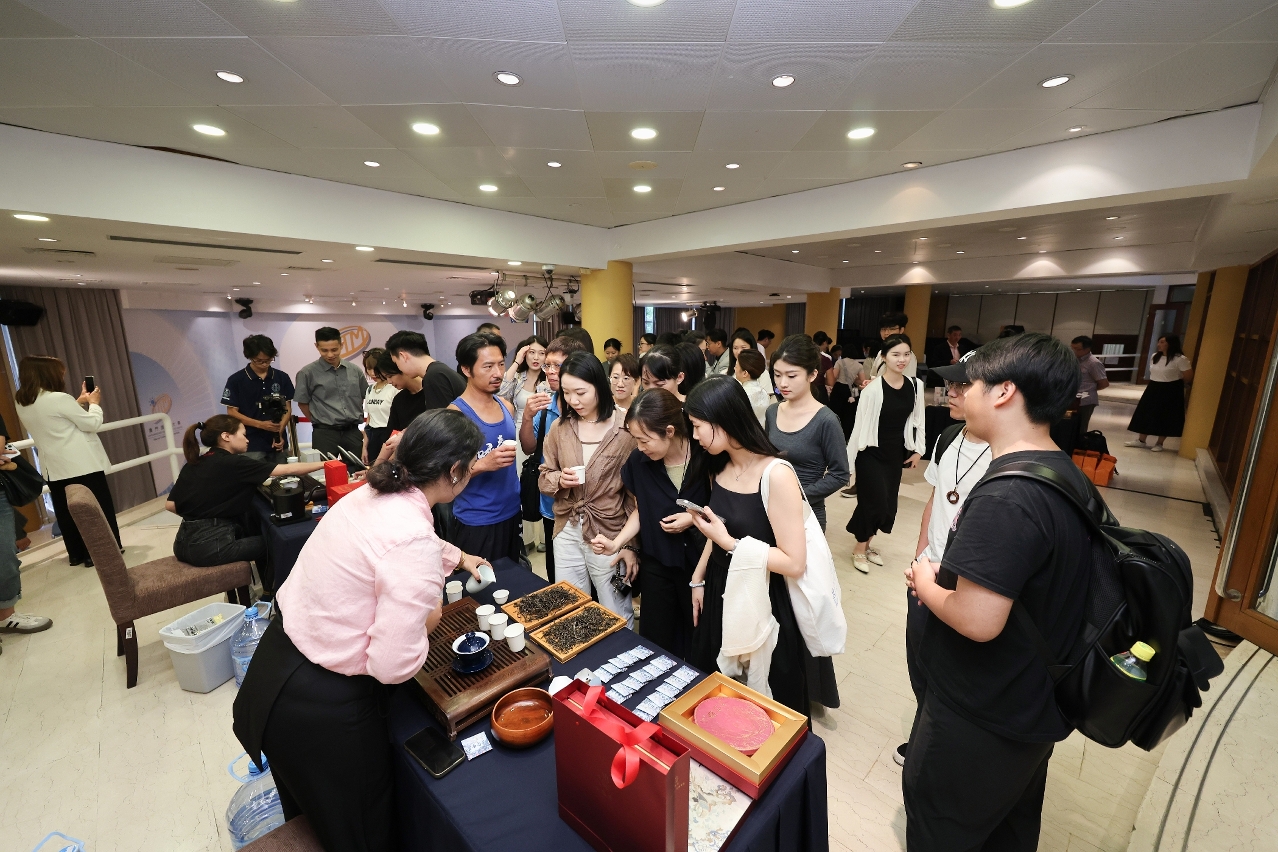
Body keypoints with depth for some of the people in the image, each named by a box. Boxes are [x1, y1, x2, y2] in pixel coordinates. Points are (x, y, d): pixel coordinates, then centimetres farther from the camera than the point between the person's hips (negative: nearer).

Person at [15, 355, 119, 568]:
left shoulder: (22, 405, 7)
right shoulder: (59, 398, -17)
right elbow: (92, 423, -11)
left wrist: (78, 402, 19)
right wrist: (94, 403, 5)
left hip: (55, 469, 7)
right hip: (82, 465, -7)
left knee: (67, 513, 14)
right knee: (98, 507, 4)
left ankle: (77, 553, 21)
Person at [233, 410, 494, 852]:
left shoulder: (371, 495, -5)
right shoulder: (415, 542, -33)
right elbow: (393, 665, -31)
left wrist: (457, 556, 29)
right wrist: (429, 619, -11)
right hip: (322, 706, -8)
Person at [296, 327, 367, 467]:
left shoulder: (355, 371, 6)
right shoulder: (307, 373, -4)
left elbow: (364, 397, 17)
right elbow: (302, 402, 4)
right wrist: (319, 421, 7)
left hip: (353, 432, 3)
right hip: (325, 433, -3)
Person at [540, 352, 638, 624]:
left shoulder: (626, 429, -13)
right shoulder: (560, 427, 1)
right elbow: (544, 478, 9)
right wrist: (560, 480, -13)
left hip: (610, 535, -4)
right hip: (567, 533, 4)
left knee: (618, 621, 13)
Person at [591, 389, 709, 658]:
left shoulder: (705, 458, -20)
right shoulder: (638, 461, -10)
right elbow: (640, 509, 4)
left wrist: (696, 517, -20)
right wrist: (616, 543, -8)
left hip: (699, 561, -2)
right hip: (656, 562, 3)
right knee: (656, 640, 14)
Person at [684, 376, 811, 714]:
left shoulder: (776, 476, -24)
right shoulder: (719, 467, -1)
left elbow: (795, 562, -24)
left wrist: (728, 542, -24)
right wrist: (698, 579, 10)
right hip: (720, 593, 7)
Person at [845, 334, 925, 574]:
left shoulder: (915, 386, -2)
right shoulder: (873, 389, -19)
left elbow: (917, 419, 10)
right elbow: (860, 425, -16)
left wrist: (918, 449, 9)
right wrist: (849, 458, -13)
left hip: (895, 453, 6)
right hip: (871, 453, -6)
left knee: (888, 505, 13)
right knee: (875, 502, -2)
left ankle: (866, 544, 33)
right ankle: (859, 549, 21)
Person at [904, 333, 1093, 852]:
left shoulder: (1004, 497, -32)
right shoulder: (1068, 475, 0)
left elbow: (977, 621, -34)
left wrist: (926, 585, -15)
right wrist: (948, 577, 1)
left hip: (979, 720, -9)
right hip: (1035, 705, 9)